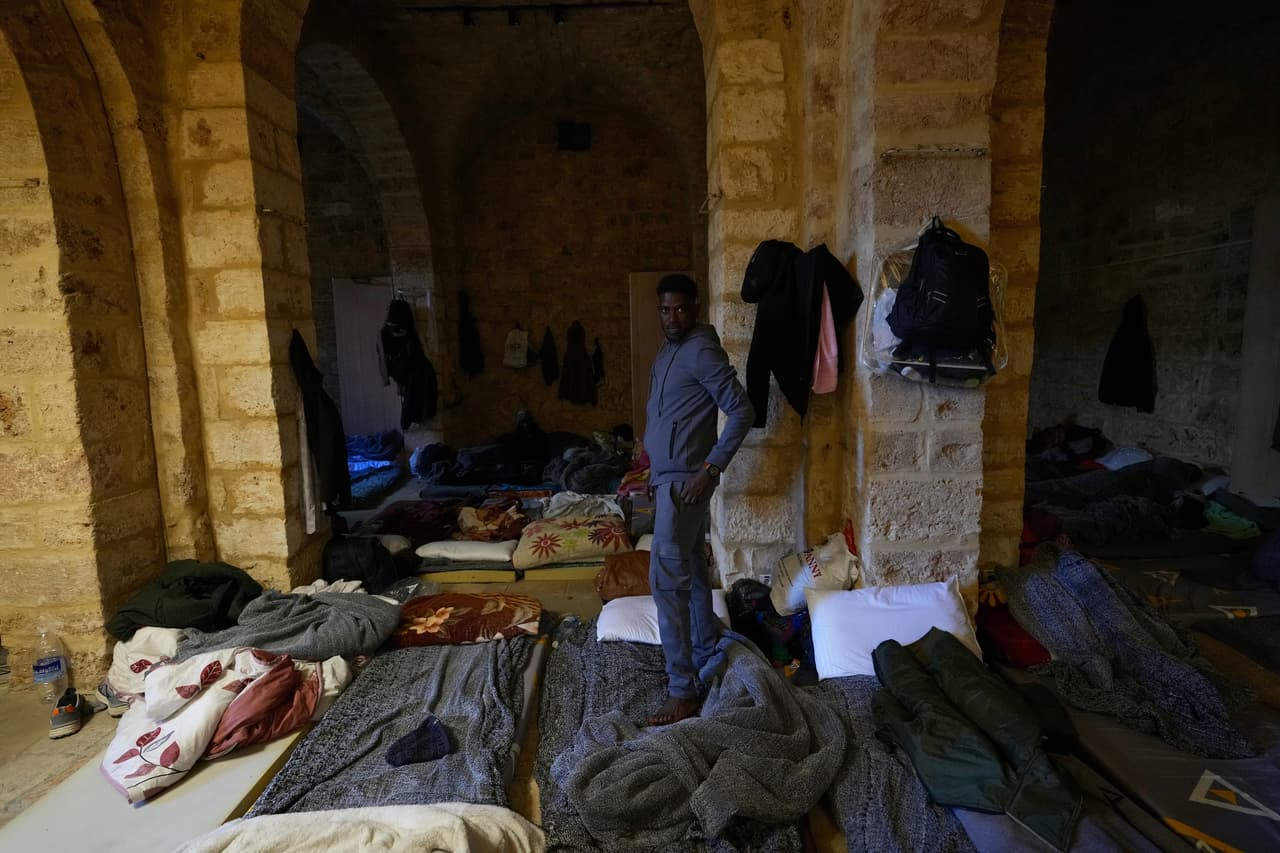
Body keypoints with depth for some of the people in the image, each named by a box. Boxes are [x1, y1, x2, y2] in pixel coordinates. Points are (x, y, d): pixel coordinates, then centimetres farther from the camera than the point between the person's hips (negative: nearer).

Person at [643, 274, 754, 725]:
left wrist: (711, 467, -22)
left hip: (684, 480, -10)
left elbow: (742, 411, -20)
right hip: (668, 476, 10)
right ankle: (704, 659, 32)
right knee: (691, 571, 17)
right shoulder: (669, 350, 15)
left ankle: (683, 691, -1)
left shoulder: (702, 351, -15)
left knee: (667, 578, -10)